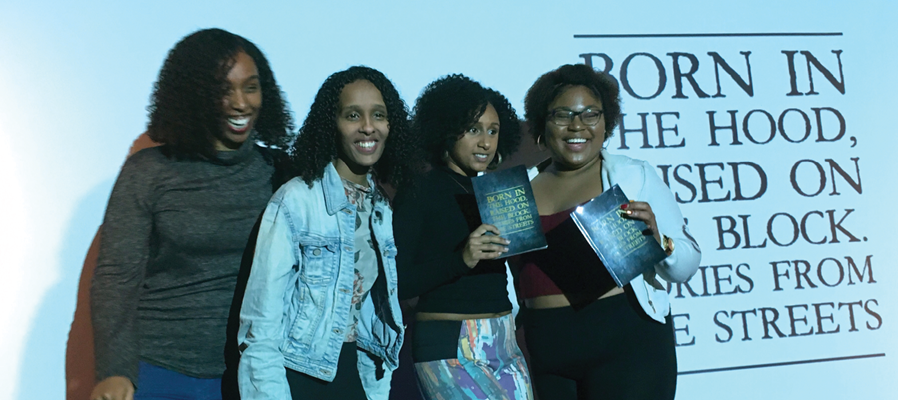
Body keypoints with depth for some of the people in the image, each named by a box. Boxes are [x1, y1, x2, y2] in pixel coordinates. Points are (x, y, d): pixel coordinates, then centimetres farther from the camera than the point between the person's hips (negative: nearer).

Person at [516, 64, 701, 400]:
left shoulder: (633, 175, 2)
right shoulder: (525, 192, 10)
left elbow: (686, 265, -1)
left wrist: (659, 242, -19)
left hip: (625, 338, -3)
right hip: (548, 351, 4)